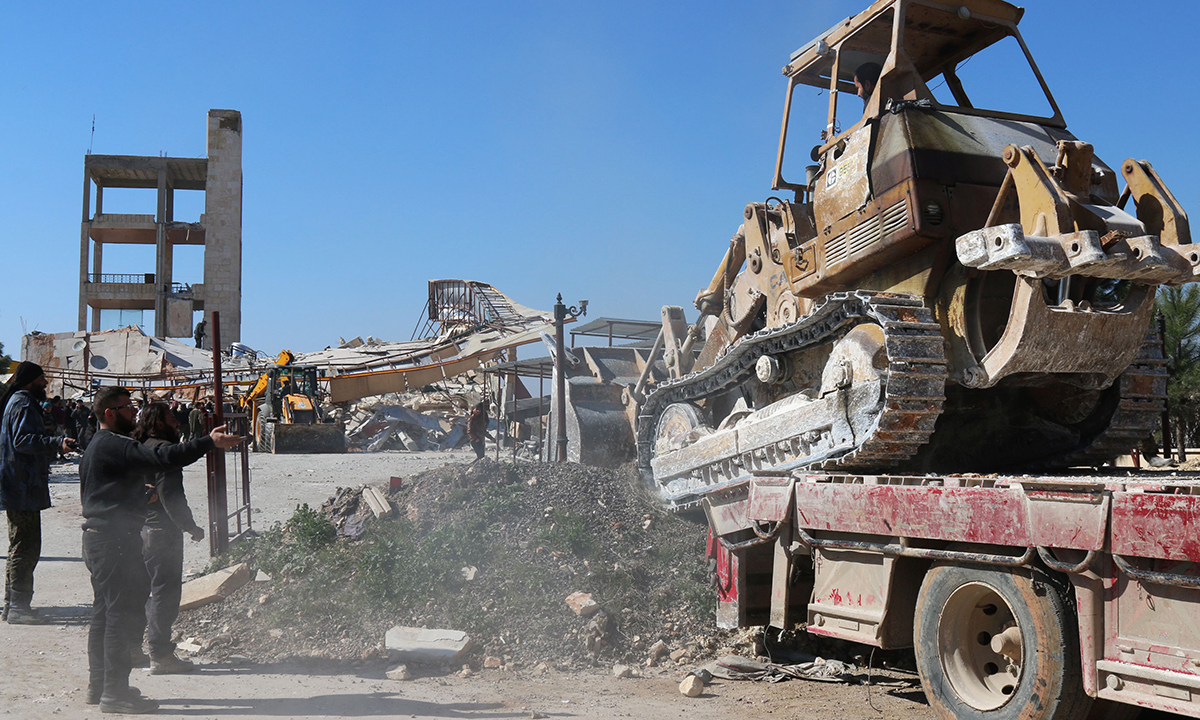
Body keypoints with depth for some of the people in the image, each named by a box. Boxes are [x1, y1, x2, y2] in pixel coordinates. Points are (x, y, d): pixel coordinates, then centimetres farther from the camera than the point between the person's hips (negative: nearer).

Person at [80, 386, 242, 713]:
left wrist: (141, 494, 13)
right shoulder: (114, 445, -17)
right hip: (114, 539, -11)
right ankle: (114, 692, -2)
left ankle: (98, 685, 26)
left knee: (105, 613, 17)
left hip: (99, 536, 11)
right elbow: (162, 457, -30)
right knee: (123, 612, -6)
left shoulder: (99, 446, 17)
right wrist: (210, 441, -30)